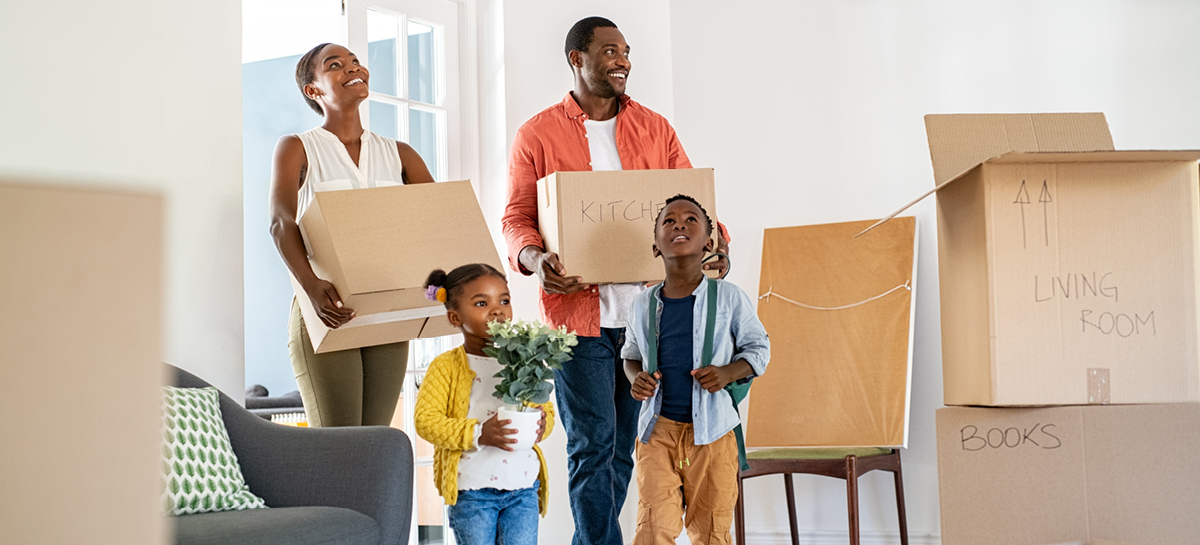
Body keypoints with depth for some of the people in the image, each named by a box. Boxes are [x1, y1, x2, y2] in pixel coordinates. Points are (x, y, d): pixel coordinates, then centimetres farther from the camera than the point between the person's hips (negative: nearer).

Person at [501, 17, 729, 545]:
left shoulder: (655, 129, 13)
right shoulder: (537, 135, 4)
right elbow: (516, 218, 2)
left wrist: (713, 244, -9)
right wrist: (534, 258, -19)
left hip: (647, 309, 3)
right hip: (578, 310, -3)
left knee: (624, 445, 8)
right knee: (592, 445, -6)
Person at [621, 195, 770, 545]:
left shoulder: (729, 298, -2)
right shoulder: (643, 305, 4)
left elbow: (758, 347, 7)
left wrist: (729, 372, -12)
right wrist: (636, 379, -2)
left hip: (712, 429, -1)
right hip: (657, 427, 1)